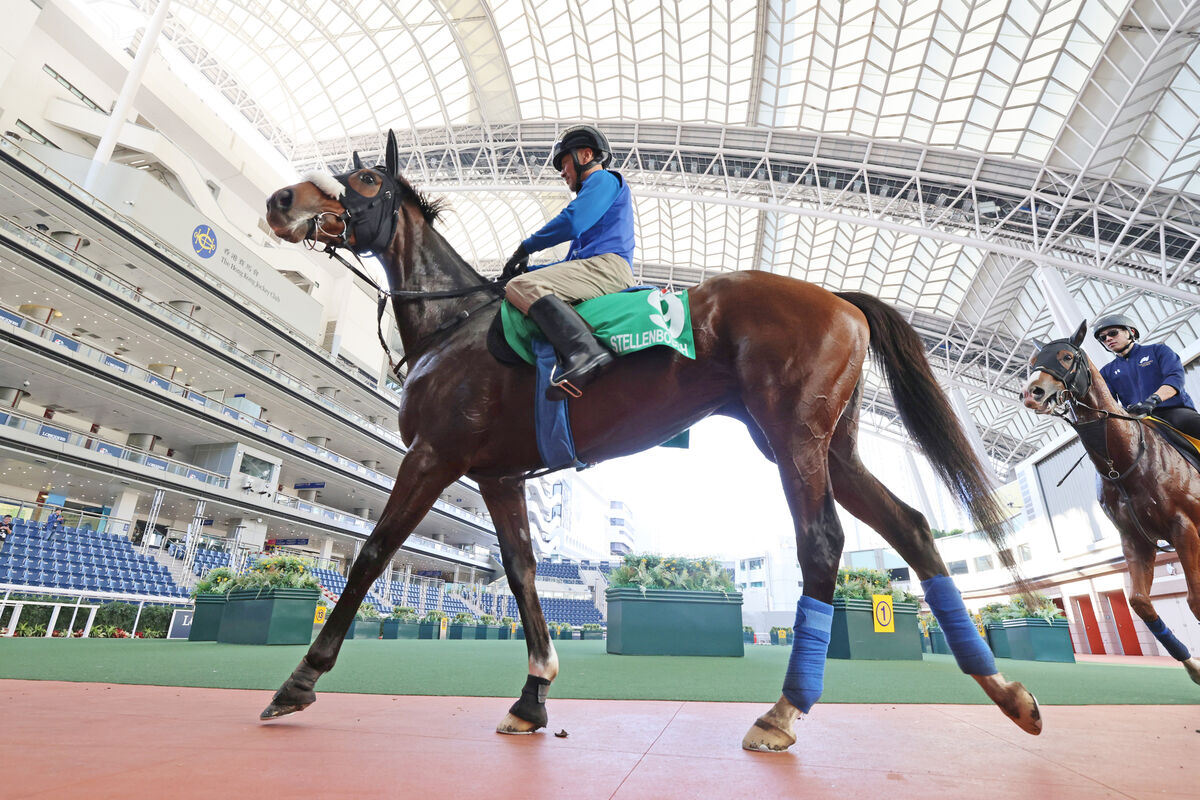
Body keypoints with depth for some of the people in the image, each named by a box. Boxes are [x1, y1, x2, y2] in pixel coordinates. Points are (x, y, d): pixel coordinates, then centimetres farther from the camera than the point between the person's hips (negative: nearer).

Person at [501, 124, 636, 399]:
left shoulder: (605, 178, 8)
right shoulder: (593, 193, 37)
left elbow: (572, 221, -12)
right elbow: (571, 262, 32)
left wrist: (526, 248, 1)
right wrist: (528, 269, 20)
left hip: (607, 265, -10)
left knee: (521, 287, -27)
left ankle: (585, 351, -45)